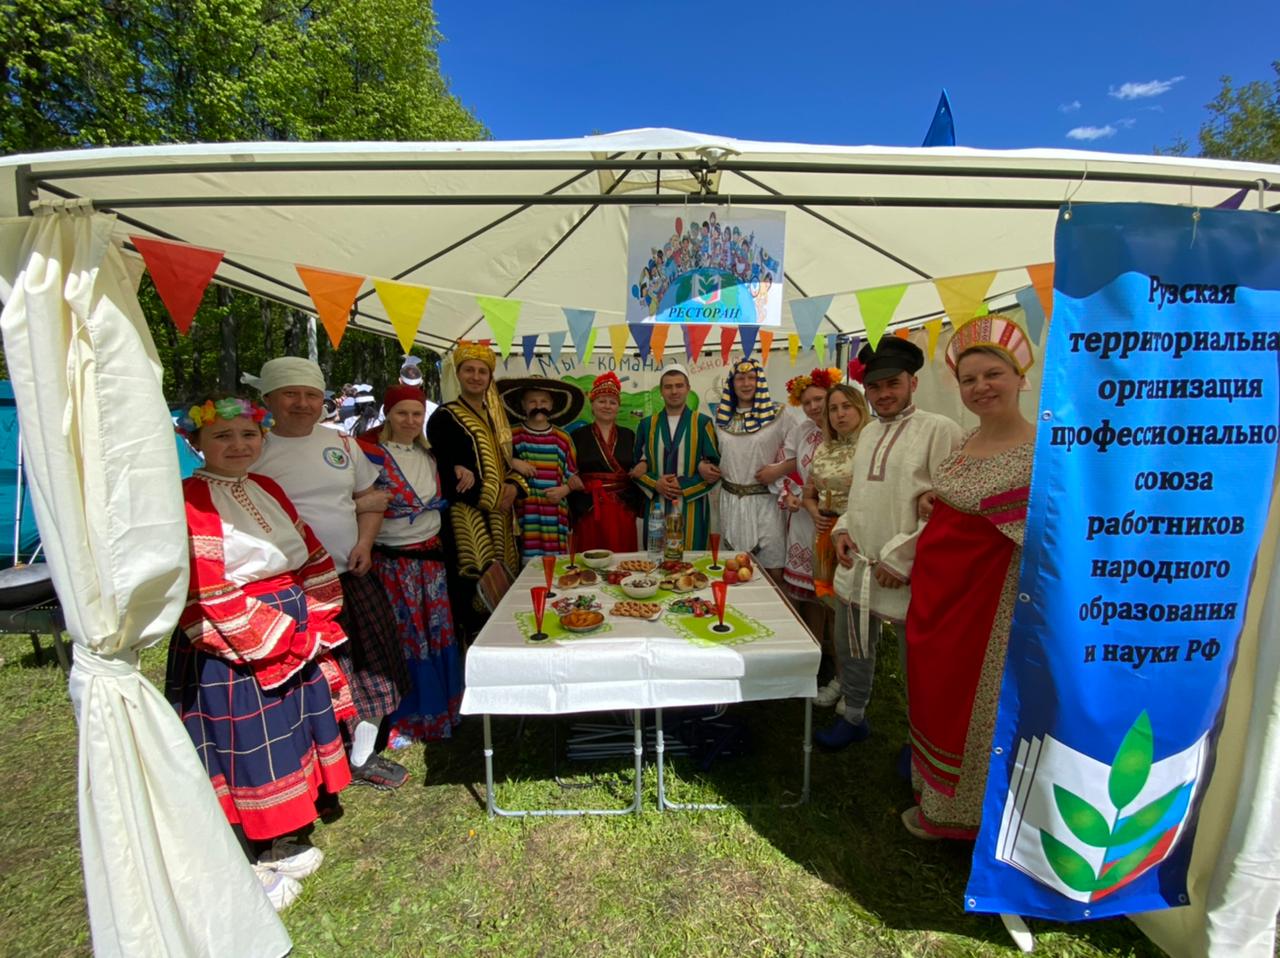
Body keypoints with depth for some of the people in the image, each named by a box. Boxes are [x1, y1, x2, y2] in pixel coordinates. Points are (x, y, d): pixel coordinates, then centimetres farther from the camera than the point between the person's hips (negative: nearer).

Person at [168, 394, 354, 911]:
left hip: (295, 639, 7)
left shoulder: (267, 490, 8)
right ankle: (246, 866, 28)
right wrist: (275, 640, -15)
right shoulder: (188, 503, -14)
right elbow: (206, 595, -20)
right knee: (244, 747, 7)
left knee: (288, 737, 18)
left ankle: (282, 841, 39)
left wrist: (317, 625, 0)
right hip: (230, 653, -7)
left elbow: (312, 559, 9)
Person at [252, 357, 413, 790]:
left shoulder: (341, 443, 8)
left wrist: (365, 543, -3)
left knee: (368, 665, 12)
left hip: (353, 576, 5)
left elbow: (371, 499, 14)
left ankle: (363, 757, 31)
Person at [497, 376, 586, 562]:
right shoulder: (513, 437, 2)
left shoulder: (563, 439, 8)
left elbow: (573, 476, 12)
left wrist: (565, 489, -6)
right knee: (528, 561, -4)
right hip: (525, 514, -2)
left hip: (555, 514, 2)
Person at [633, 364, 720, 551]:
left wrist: (682, 485, -12)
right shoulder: (647, 424, 7)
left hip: (691, 509, -2)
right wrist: (655, 484, -10)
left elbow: (715, 467, -2)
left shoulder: (702, 423, 0)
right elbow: (635, 466, 9)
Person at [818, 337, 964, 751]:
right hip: (858, 565, 7)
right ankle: (853, 718, 42)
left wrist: (901, 557, -18)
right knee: (854, 646, 20)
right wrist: (843, 529, 4)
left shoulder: (940, 430, -11)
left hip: (906, 573, -6)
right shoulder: (868, 432, 12)